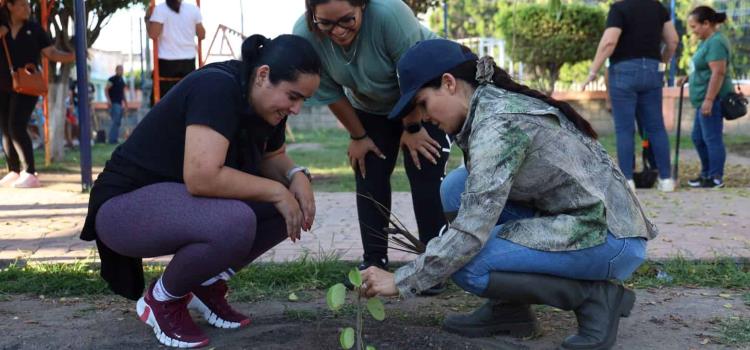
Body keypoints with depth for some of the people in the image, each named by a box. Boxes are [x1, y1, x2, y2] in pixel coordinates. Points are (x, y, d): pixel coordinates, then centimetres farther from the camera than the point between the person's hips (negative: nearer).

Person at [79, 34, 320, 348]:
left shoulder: (264, 103, -1)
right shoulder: (217, 88, -27)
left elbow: (272, 157, 15)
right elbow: (202, 177, -38)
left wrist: (296, 176, -9)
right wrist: (276, 191, -25)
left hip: (184, 201, 9)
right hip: (125, 205, -9)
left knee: (292, 202, -7)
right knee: (234, 222, -36)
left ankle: (209, 284, 8)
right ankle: (162, 299, -7)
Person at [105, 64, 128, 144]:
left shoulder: (122, 81, 17)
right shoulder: (112, 79, -5)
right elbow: (106, 90, -11)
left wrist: (125, 103, 22)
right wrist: (108, 100, -21)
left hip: (120, 104, 8)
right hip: (114, 104, -8)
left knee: (118, 122, 7)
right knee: (115, 121, -14)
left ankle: (114, 139, 10)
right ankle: (112, 139, -13)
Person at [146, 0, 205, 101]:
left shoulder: (160, 9, -6)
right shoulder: (193, 9, 3)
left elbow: (153, 34, -13)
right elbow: (201, 35, 7)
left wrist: (147, 19, 2)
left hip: (166, 61, -3)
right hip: (188, 61, 3)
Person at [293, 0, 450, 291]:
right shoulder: (305, 35, -26)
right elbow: (330, 93, -13)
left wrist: (412, 128, -18)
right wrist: (358, 136, -5)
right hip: (369, 107, 4)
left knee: (426, 177, -10)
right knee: (369, 178, -1)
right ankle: (374, 259, 10)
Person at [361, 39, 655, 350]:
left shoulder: (498, 123, -20)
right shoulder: (497, 103, 7)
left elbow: (472, 232, -24)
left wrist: (401, 281, -16)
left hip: (612, 239, -9)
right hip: (577, 217, 9)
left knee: (467, 264, -17)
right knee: (457, 187, 1)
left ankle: (595, 296, -5)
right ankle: (510, 307, 8)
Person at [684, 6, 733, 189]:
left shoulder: (716, 42, -17)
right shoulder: (708, 41, 15)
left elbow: (718, 73, -24)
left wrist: (709, 99, -26)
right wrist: (689, 77, 29)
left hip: (712, 100, -11)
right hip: (704, 99, 11)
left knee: (712, 139, -5)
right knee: (698, 138, 17)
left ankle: (716, 179, 1)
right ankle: (706, 173, 27)